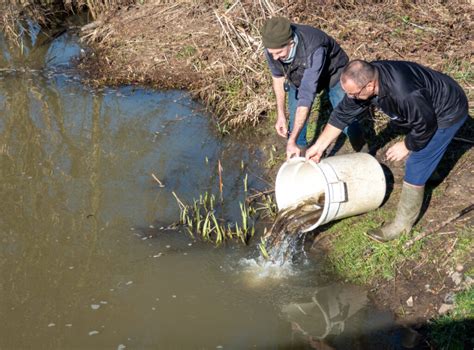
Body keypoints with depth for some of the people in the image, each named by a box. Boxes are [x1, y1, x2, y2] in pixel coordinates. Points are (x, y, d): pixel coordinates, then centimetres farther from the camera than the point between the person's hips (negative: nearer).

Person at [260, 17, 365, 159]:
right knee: (296, 121, -3)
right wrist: (280, 114, -9)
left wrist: (292, 141, -50)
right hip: (299, 76, 4)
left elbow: (306, 95, -48)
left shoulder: (313, 50, -47)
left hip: (333, 74, -4)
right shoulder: (273, 45, -30)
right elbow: (277, 75, -7)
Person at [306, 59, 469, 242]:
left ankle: (403, 224, 13)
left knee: (416, 168, -4)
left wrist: (405, 146, -11)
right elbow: (343, 114, -7)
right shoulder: (365, 78, -18)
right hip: (424, 108, 8)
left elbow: (425, 125, -27)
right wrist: (319, 146, -3)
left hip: (447, 112, -8)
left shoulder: (405, 95, -44)